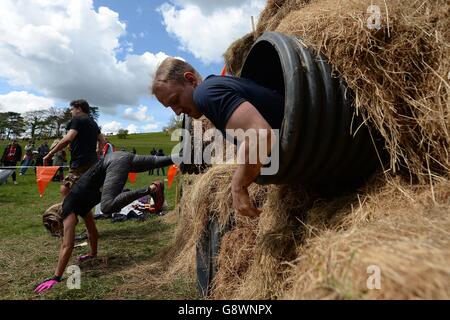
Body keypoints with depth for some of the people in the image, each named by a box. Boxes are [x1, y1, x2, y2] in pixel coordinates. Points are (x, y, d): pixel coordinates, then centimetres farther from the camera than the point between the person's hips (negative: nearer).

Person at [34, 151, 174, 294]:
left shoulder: (68, 211, -2)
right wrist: (93, 253, 40)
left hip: (115, 162, -8)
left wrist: (56, 278, -1)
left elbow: (67, 247, -6)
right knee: (156, 161, 12)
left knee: (108, 207, -26)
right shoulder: (78, 206, 20)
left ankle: (150, 189, -25)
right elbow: (93, 231, 32)